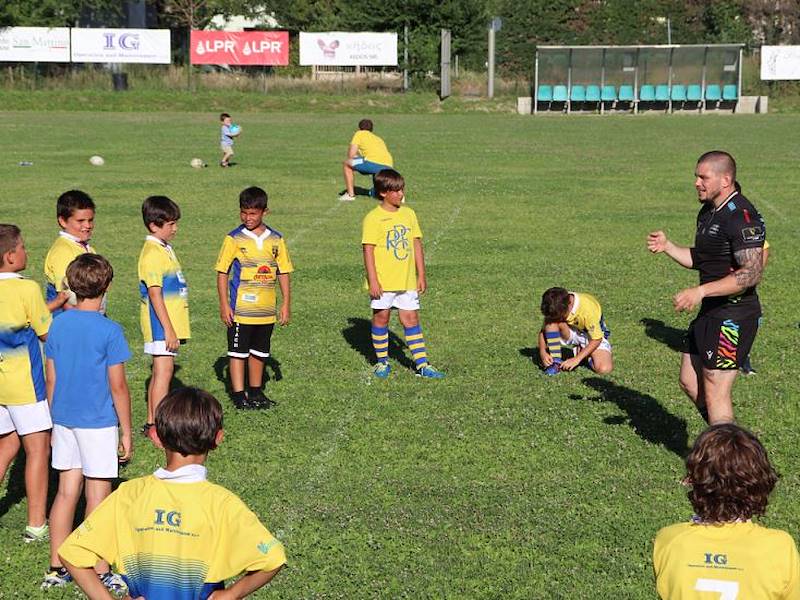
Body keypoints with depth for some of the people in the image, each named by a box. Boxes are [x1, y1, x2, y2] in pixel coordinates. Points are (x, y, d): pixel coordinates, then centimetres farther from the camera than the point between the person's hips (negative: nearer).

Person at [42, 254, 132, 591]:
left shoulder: (58, 325, 2)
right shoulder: (109, 331, -14)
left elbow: (51, 380, 8)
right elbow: (118, 387, -12)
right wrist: (126, 433, -3)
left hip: (64, 421, 5)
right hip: (98, 424, -5)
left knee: (67, 491, 12)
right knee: (98, 497, 1)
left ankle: (57, 568, 18)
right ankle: (100, 575, 8)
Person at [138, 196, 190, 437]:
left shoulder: (165, 249, 15)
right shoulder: (152, 254, -16)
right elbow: (155, 294, -21)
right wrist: (168, 329, -22)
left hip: (170, 322, 10)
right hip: (161, 323, -10)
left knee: (160, 371, 13)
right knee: (163, 370, -9)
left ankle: (151, 423, 19)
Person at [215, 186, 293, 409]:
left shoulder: (276, 240, 4)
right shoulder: (234, 239, -6)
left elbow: (283, 273, 8)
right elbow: (222, 273, -4)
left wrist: (286, 304, 4)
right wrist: (224, 305, -9)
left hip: (266, 310, 4)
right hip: (240, 309, -4)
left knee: (259, 352, 14)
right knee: (238, 351, 1)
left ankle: (255, 391, 27)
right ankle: (239, 394, 8)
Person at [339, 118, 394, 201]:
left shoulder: (360, 134, 17)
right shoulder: (379, 139, 35)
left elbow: (351, 155, 8)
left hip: (374, 163, -6)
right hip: (388, 167, 6)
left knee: (346, 164, 15)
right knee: (375, 193, 26)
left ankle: (350, 194, 9)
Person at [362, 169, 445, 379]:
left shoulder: (409, 214, 7)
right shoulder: (373, 218, -9)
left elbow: (417, 245, 11)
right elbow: (368, 250, -11)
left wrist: (421, 275, 9)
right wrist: (373, 281, -15)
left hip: (407, 280, 4)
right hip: (383, 281, -4)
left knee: (411, 318, 5)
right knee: (381, 317, 7)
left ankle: (422, 364, 5)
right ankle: (382, 362, 21)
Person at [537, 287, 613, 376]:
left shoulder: (588, 308, -34)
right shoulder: (556, 308, -21)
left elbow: (596, 339, -26)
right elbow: (543, 330, -9)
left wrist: (577, 359, -30)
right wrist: (542, 352, -26)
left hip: (593, 336, -3)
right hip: (572, 333, 3)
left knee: (604, 369, -29)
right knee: (552, 322, -29)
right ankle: (555, 361, -21)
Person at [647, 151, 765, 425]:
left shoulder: (741, 216, -19)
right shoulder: (708, 212, 12)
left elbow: (751, 274, -26)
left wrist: (701, 291, -29)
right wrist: (667, 246, 5)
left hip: (734, 316, -10)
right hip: (710, 312, 10)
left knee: (715, 393, -6)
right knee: (690, 382, 16)